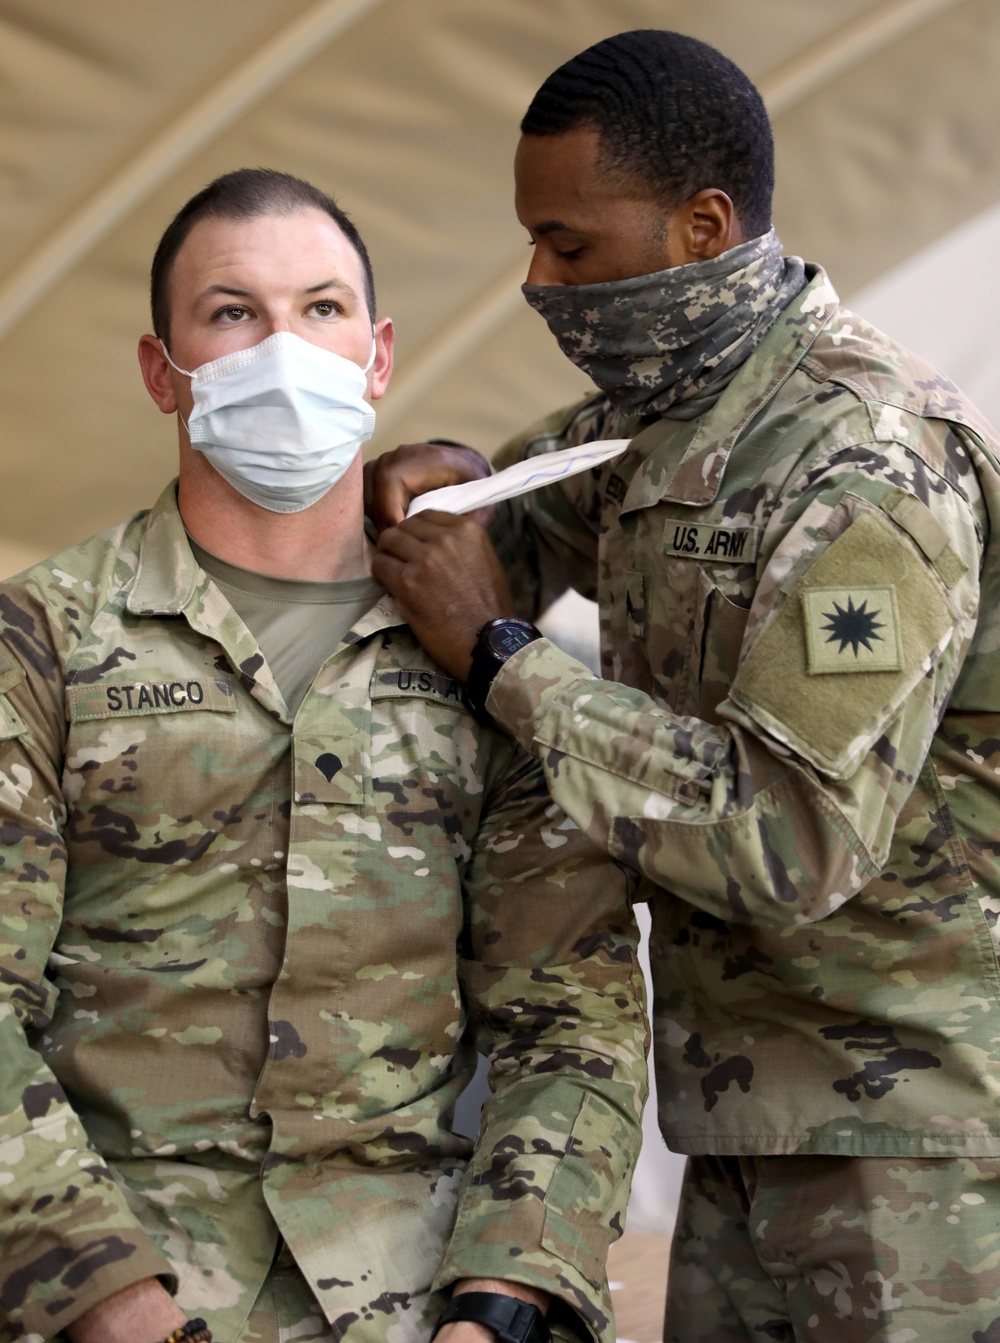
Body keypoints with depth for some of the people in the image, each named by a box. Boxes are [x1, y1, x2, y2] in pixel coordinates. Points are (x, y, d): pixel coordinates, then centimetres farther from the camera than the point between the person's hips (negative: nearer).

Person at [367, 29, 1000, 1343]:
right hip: (750, 1108, 9)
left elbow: (796, 840, -26)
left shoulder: (875, 465, -20)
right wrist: (452, 483, 4)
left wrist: (498, 651, -20)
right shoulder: (656, 411, 9)